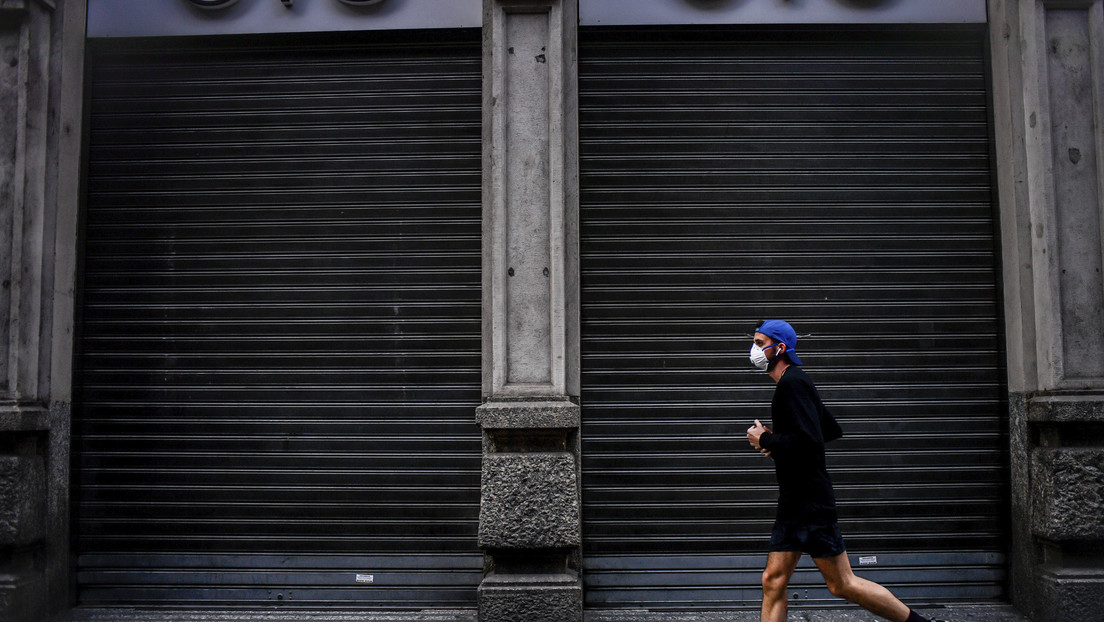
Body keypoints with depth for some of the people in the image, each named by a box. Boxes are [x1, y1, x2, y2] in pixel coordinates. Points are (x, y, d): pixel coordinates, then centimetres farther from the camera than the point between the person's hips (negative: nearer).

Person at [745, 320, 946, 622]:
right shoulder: (792, 382, 18)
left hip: (810, 502, -10)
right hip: (793, 502, 10)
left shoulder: (792, 383, -14)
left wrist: (765, 440, -11)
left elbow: (808, 442, -25)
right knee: (773, 581, 6)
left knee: (842, 584, -2)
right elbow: (832, 430, 26)